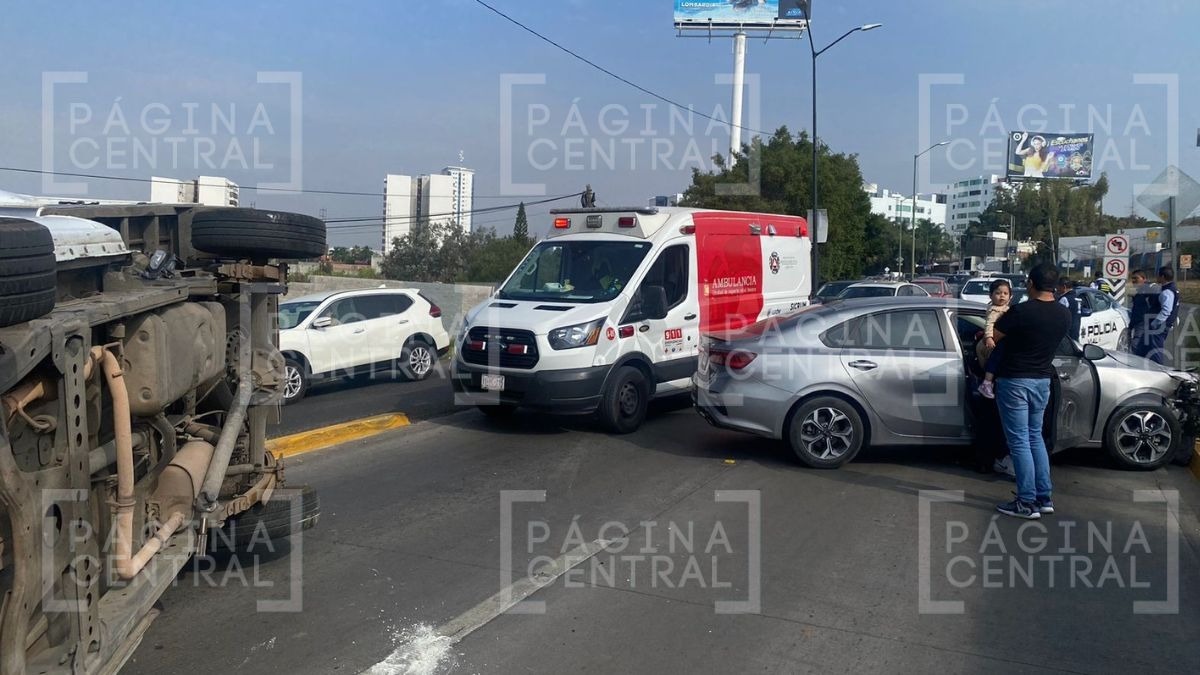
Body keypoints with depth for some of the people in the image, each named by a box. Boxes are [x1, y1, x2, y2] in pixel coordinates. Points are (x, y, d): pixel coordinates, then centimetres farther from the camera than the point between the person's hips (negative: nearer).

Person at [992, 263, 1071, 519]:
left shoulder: (1021, 311, -19)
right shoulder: (1065, 315, 1)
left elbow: (991, 338, -10)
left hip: (1014, 382, -6)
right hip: (1042, 381, 6)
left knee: (1019, 441, -1)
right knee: (1035, 436, 18)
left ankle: (1027, 503, 2)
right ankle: (1045, 497, 20)